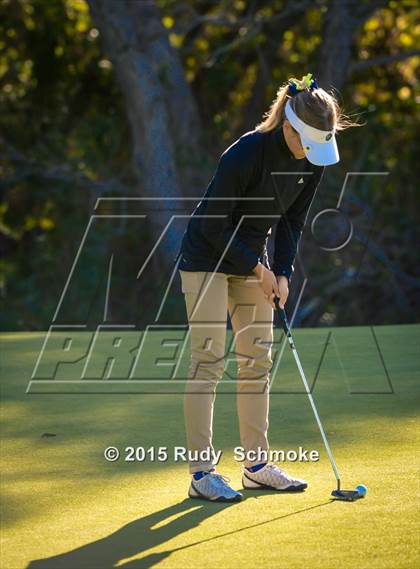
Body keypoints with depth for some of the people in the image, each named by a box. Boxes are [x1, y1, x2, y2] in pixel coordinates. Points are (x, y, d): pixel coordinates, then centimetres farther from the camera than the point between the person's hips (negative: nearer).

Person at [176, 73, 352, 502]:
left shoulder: (312, 160, -7)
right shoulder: (246, 153, -28)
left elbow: (292, 220, 5)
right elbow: (213, 224, -22)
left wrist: (282, 272, -6)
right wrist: (257, 268, -17)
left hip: (253, 260, 7)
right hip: (207, 258, -7)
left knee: (257, 360, 6)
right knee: (209, 361, -10)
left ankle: (256, 466, 12)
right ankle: (201, 472, -9)